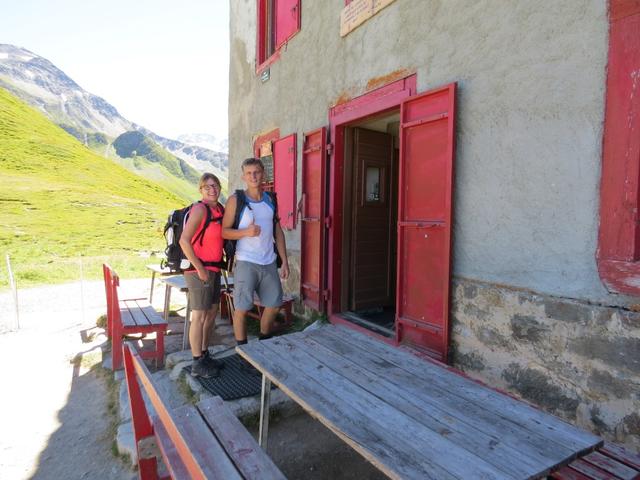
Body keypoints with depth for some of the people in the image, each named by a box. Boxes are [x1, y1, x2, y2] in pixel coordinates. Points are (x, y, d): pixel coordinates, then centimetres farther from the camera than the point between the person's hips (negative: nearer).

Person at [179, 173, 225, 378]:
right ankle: (197, 365, 14)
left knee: (212, 313, 16)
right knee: (199, 316, 1)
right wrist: (200, 269, -19)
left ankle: (205, 355, 32)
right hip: (198, 270, -8)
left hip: (214, 269, 8)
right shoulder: (200, 209, -15)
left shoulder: (220, 209, 9)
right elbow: (184, 241, -21)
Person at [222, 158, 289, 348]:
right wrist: (246, 232, -24)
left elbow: (278, 232, 11)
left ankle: (264, 342, 34)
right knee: (242, 308, 2)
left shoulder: (270, 199, 9)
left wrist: (284, 261, 7)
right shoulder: (235, 200, -4)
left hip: (269, 262, 5)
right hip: (246, 262, -5)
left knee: (274, 305, 12)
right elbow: (224, 231, -6)